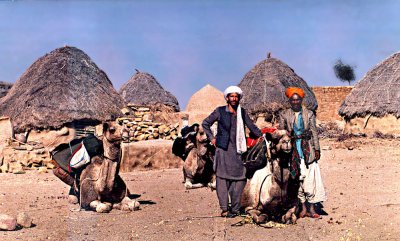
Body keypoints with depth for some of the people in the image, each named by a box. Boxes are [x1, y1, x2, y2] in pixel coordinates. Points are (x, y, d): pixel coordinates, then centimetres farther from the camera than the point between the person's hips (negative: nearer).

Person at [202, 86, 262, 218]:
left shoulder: (242, 112, 13)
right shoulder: (220, 111, 4)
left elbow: (251, 126, 22)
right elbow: (205, 123, 12)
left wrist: (262, 136, 14)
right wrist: (211, 137, 5)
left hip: (237, 150, 3)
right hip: (223, 149, -3)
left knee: (239, 179, -1)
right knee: (222, 178, -6)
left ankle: (235, 208, 8)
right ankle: (224, 208, -2)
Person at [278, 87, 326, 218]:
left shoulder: (309, 114, 6)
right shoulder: (284, 114, 5)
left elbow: (314, 132, 6)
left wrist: (317, 149, 1)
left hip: (307, 149, 0)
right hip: (293, 149, 0)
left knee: (310, 178, -4)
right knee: (298, 179, 1)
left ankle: (312, 208, 2)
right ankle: (303, 207, 9)